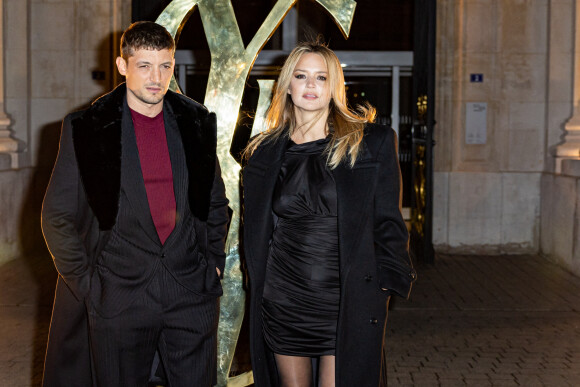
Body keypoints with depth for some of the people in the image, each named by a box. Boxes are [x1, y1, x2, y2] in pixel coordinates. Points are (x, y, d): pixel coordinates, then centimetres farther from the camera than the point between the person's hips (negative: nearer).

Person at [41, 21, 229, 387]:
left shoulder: (198, 123, 6)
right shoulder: (86, 128, -3)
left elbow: (217, 201, 16)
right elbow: (57, 217, 1)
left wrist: (214, 260, 8)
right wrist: (86, 283, -4)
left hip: (193, 292, 2)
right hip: (118, 297, -2)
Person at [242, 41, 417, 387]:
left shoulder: (374, 142, 0)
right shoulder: (264, 152, 8)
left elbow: (388, 224, 1)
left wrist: (383, 287, -5)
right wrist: (259, 290, 11)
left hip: (349, 305, -2)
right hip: (283, 303, 3)